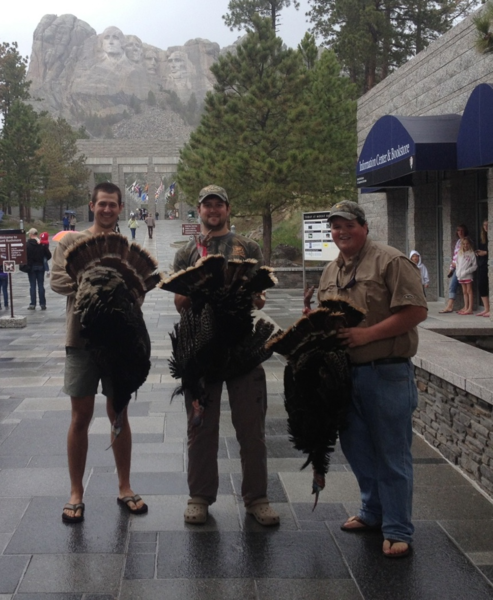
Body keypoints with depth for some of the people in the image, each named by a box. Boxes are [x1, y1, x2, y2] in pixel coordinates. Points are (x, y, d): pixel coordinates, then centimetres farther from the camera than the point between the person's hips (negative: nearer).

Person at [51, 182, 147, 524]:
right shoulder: (71, 242, 2)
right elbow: (57, 280, -9)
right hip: (82, 338, -2)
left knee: (119, 415, 10)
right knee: (81, 417, 4)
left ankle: (125, 488, 22)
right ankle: (76, 493, 15)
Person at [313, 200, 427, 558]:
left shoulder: (391, 261, -9)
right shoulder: (331, 272, 15)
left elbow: (416, 311, -17)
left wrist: (367, 333, -20)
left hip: (386, 373, -7)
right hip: (344, 372, 8)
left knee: (392, 454, 0)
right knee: (357, 448, 17)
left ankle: (398, 531, 11)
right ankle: (373, 512, 34)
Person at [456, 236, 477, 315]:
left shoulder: (472, 254, -7)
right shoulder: (460, 253, 11)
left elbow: (474, 266, -9)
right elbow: (457, 264, 15)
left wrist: (466, 272, -15)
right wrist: (458, 272, 1)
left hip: (468, 275, -6)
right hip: (460, 276, 6)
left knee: (469, 291, -5)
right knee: (464, 292, 11)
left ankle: (470, 309, -6)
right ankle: (465, 308, 16)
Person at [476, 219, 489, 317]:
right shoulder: (482, 238, 17)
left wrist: (485, 252, -15)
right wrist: (478, 252, 3)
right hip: (482, 264, 8)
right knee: (481, 286, 6)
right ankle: (486, 309, 12)